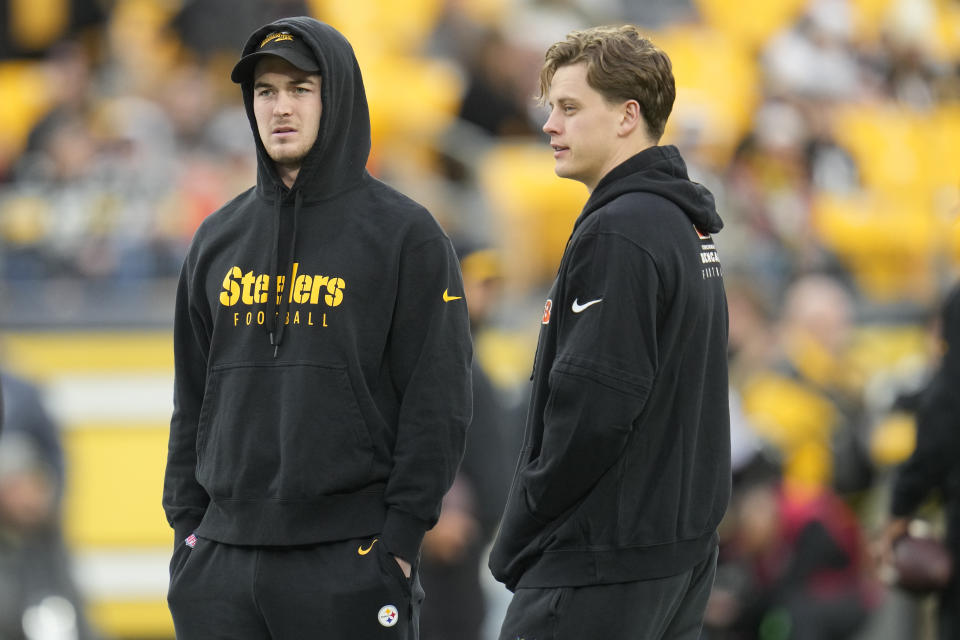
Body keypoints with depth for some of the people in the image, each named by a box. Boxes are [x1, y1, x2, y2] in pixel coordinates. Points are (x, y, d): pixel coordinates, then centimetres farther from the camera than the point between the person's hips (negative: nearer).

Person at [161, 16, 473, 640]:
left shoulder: (407, 234, -1)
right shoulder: (220, 239, 14)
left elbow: (439, 404, -6)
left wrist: (401, 540, -11)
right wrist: (186, 525, 9)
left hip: (350, 560, -5)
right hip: (225, 558, 5)